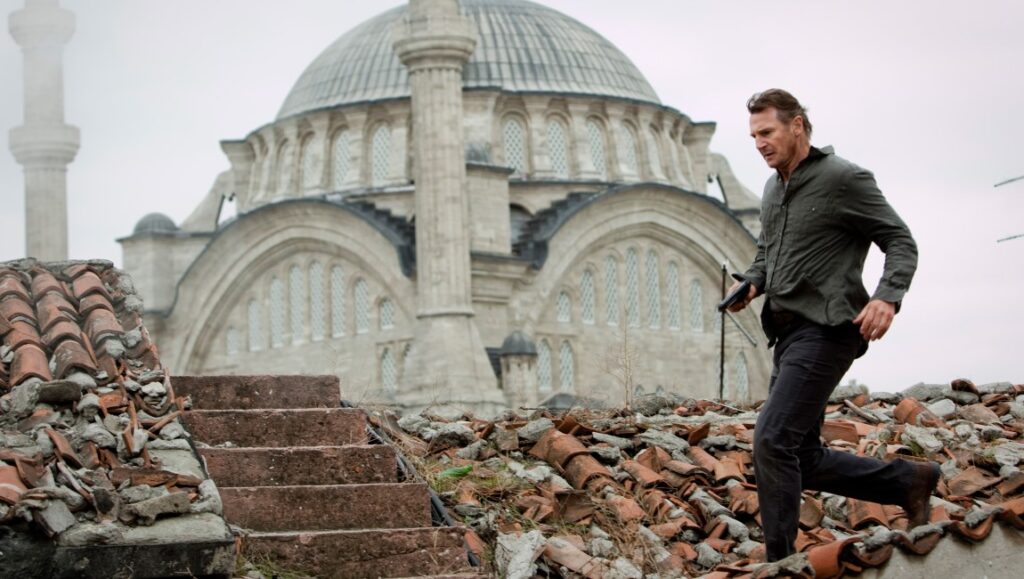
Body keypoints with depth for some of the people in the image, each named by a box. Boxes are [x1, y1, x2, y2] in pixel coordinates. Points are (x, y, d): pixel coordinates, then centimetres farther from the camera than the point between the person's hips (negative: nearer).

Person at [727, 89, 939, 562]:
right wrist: (751, 284, 7)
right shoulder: (773, 189, 16)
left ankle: (780, 562, -12)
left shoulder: (844, 179, -8)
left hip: (825, 331, -9)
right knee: (804, 458, 9)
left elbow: (900, 242, -7)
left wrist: (888, 296, -25)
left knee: (773, 439, -19)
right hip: (788, 330, 9)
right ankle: (907, 481, 23)